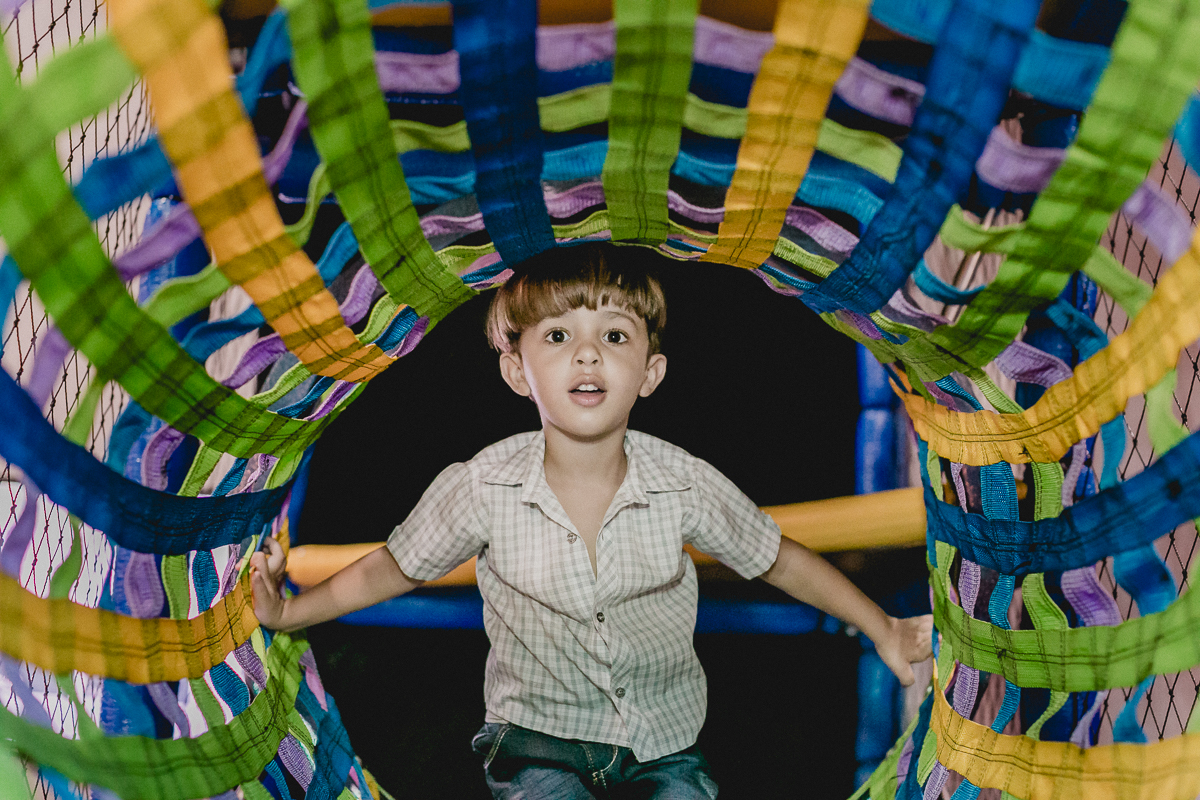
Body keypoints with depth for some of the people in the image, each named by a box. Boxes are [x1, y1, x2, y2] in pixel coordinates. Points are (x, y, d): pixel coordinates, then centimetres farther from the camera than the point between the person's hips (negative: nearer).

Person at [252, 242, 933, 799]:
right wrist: (289, 611, -2)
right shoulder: (485, 488, -15)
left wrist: (886, 632, 4)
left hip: (664, 744, 2)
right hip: (538, 736, -1)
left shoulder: (684, 485, -14)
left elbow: (781, 561, 1)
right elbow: (394, 569, 2)